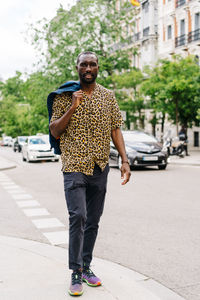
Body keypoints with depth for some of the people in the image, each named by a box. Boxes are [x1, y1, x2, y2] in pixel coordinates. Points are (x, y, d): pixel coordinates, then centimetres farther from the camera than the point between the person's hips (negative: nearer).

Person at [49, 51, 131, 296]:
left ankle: (86, 267, 24)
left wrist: (124, 160, 0)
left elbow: (115, 130, 9)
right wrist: (73, 107, -13)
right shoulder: (64, 96, 2)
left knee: (93, 220, 9)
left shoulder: (108, 96, 10)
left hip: (100, 167, 4)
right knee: (78, 216, -16)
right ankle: (76, 273, -3)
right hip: (74, 166, -3)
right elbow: (55, 131, -1)